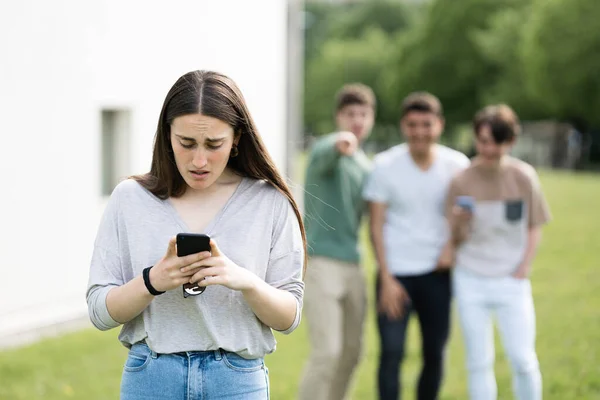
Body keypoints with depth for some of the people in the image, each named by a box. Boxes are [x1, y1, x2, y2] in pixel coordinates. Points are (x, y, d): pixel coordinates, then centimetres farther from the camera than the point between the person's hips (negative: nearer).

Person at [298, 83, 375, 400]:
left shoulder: (364, 164, 15)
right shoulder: (327, 150, -10)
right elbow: (325, 154, -36)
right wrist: (340, 144, -60)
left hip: (352, 266, 8)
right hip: (323, 264, -8)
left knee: (351, 352, 12)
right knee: (326, 352, -13)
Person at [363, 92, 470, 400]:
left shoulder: (457, 165, 0)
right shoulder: (385, 165, -5)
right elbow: (376, 226, -3)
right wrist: (386, 279, -9)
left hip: (437, 274, 2)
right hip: (396, 273, -2)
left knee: (435, 354, 7)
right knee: (392, 353, -8)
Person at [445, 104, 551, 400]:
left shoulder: (523, 176, -5)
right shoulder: (462, 181, -6)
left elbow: (534, 227, 5)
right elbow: (455, 241, -2)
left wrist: (524, 267, -4)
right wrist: (457, 223, -22)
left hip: (511, 280, 0)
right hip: (471, 279, 0)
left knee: (523, 360, -2)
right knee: (479, 362, 7)